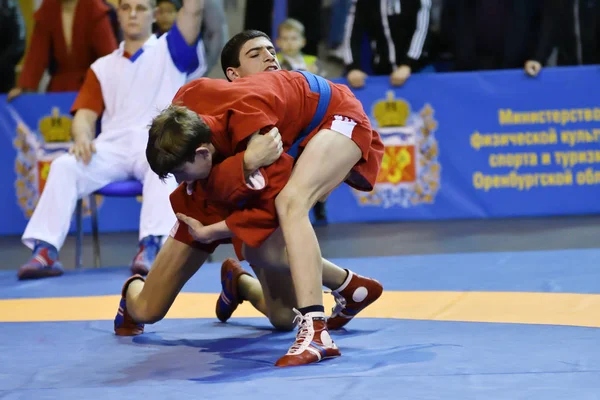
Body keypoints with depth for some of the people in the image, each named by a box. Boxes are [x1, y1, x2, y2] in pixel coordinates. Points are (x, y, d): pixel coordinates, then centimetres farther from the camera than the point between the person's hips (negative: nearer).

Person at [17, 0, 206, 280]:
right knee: (63, 166, -25)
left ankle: (152, 245, -52)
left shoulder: (170, 50, 16)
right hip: (113, 146, 3)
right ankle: (45, 250, -33)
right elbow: (85, 114, 11)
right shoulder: (103, 68, 22)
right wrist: (82, 137, -12)